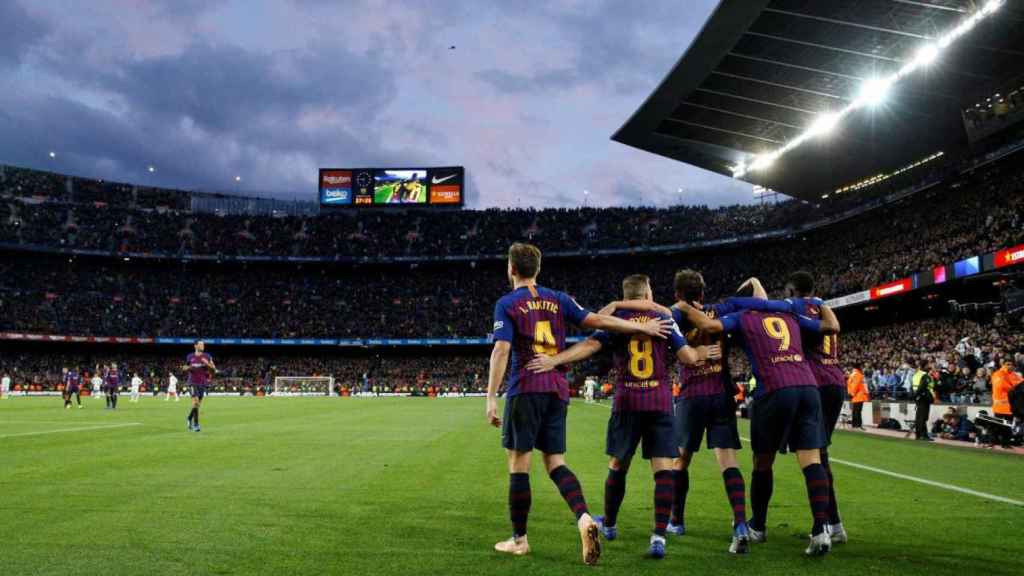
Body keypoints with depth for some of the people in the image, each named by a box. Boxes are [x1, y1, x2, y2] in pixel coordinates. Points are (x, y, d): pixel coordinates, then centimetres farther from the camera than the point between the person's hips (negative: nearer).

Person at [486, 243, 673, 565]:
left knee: (518, 465, 4)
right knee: (555, 462, 9)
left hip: (525, 390, -4)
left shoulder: (507, 304, -1)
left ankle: (519, 539, 12)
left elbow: (501, 350, -12)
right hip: (557, 390, 5)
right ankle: (584, 518, -14)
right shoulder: (557, 299, 10)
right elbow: (597, 321, 5)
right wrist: (644, 327, 12)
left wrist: (491, 398, -13)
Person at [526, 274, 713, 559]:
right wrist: (704, 352, 22)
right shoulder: (664, 318, 5)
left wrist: (554, 360, -18)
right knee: (663, 470, -2)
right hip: (660, 401, -1)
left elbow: (590, 345, -12)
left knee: (617, 466, 15)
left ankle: (608, 524, 32)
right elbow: (689, 357, 1)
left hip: (627, 401, 1)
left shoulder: (616, 318, 5)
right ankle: (659, 536, -11)